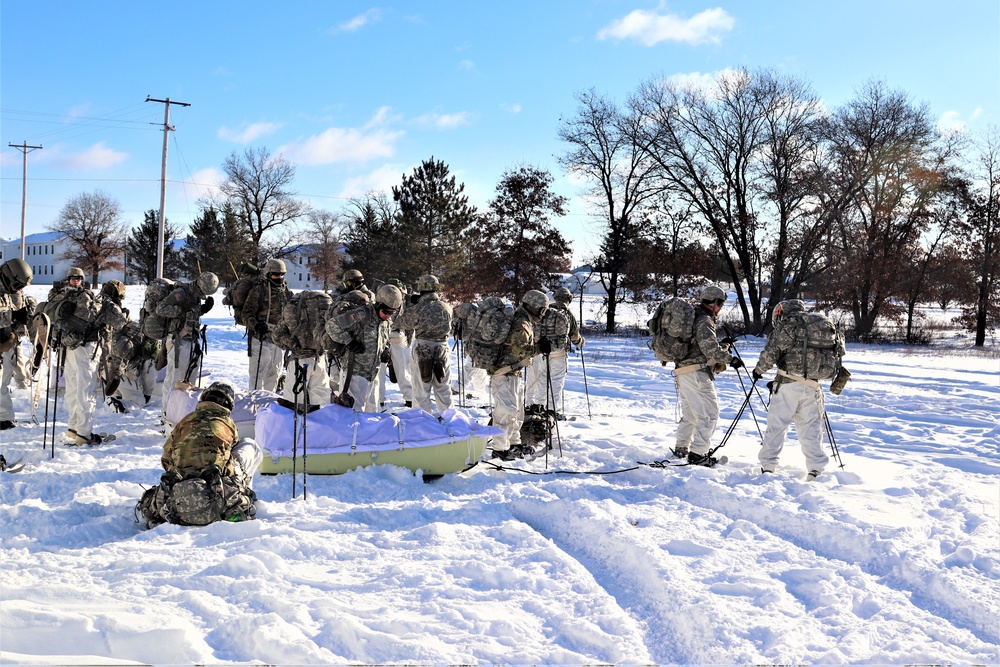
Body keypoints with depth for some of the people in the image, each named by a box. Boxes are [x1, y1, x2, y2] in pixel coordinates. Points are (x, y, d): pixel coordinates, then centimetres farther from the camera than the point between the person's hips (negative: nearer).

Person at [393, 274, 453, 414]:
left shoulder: (418, 309, -13)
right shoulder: (446, 308, -5)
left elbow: (403, 324, 1)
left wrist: (411, 305, 9)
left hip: (421, 352, -3)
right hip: (442, 353, 3)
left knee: (422, 392, 7)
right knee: (443, 391, 16)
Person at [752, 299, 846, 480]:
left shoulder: (788, 326, -2)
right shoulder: (825, 327, 19)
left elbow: (771, 352, -9)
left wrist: (759, 370, 8)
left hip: (789, 383, -5)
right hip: (812, 387, 5)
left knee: (777, 424, 1)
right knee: (810, 427, 12)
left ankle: (768, 466, 1)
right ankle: (817, 467, 8)